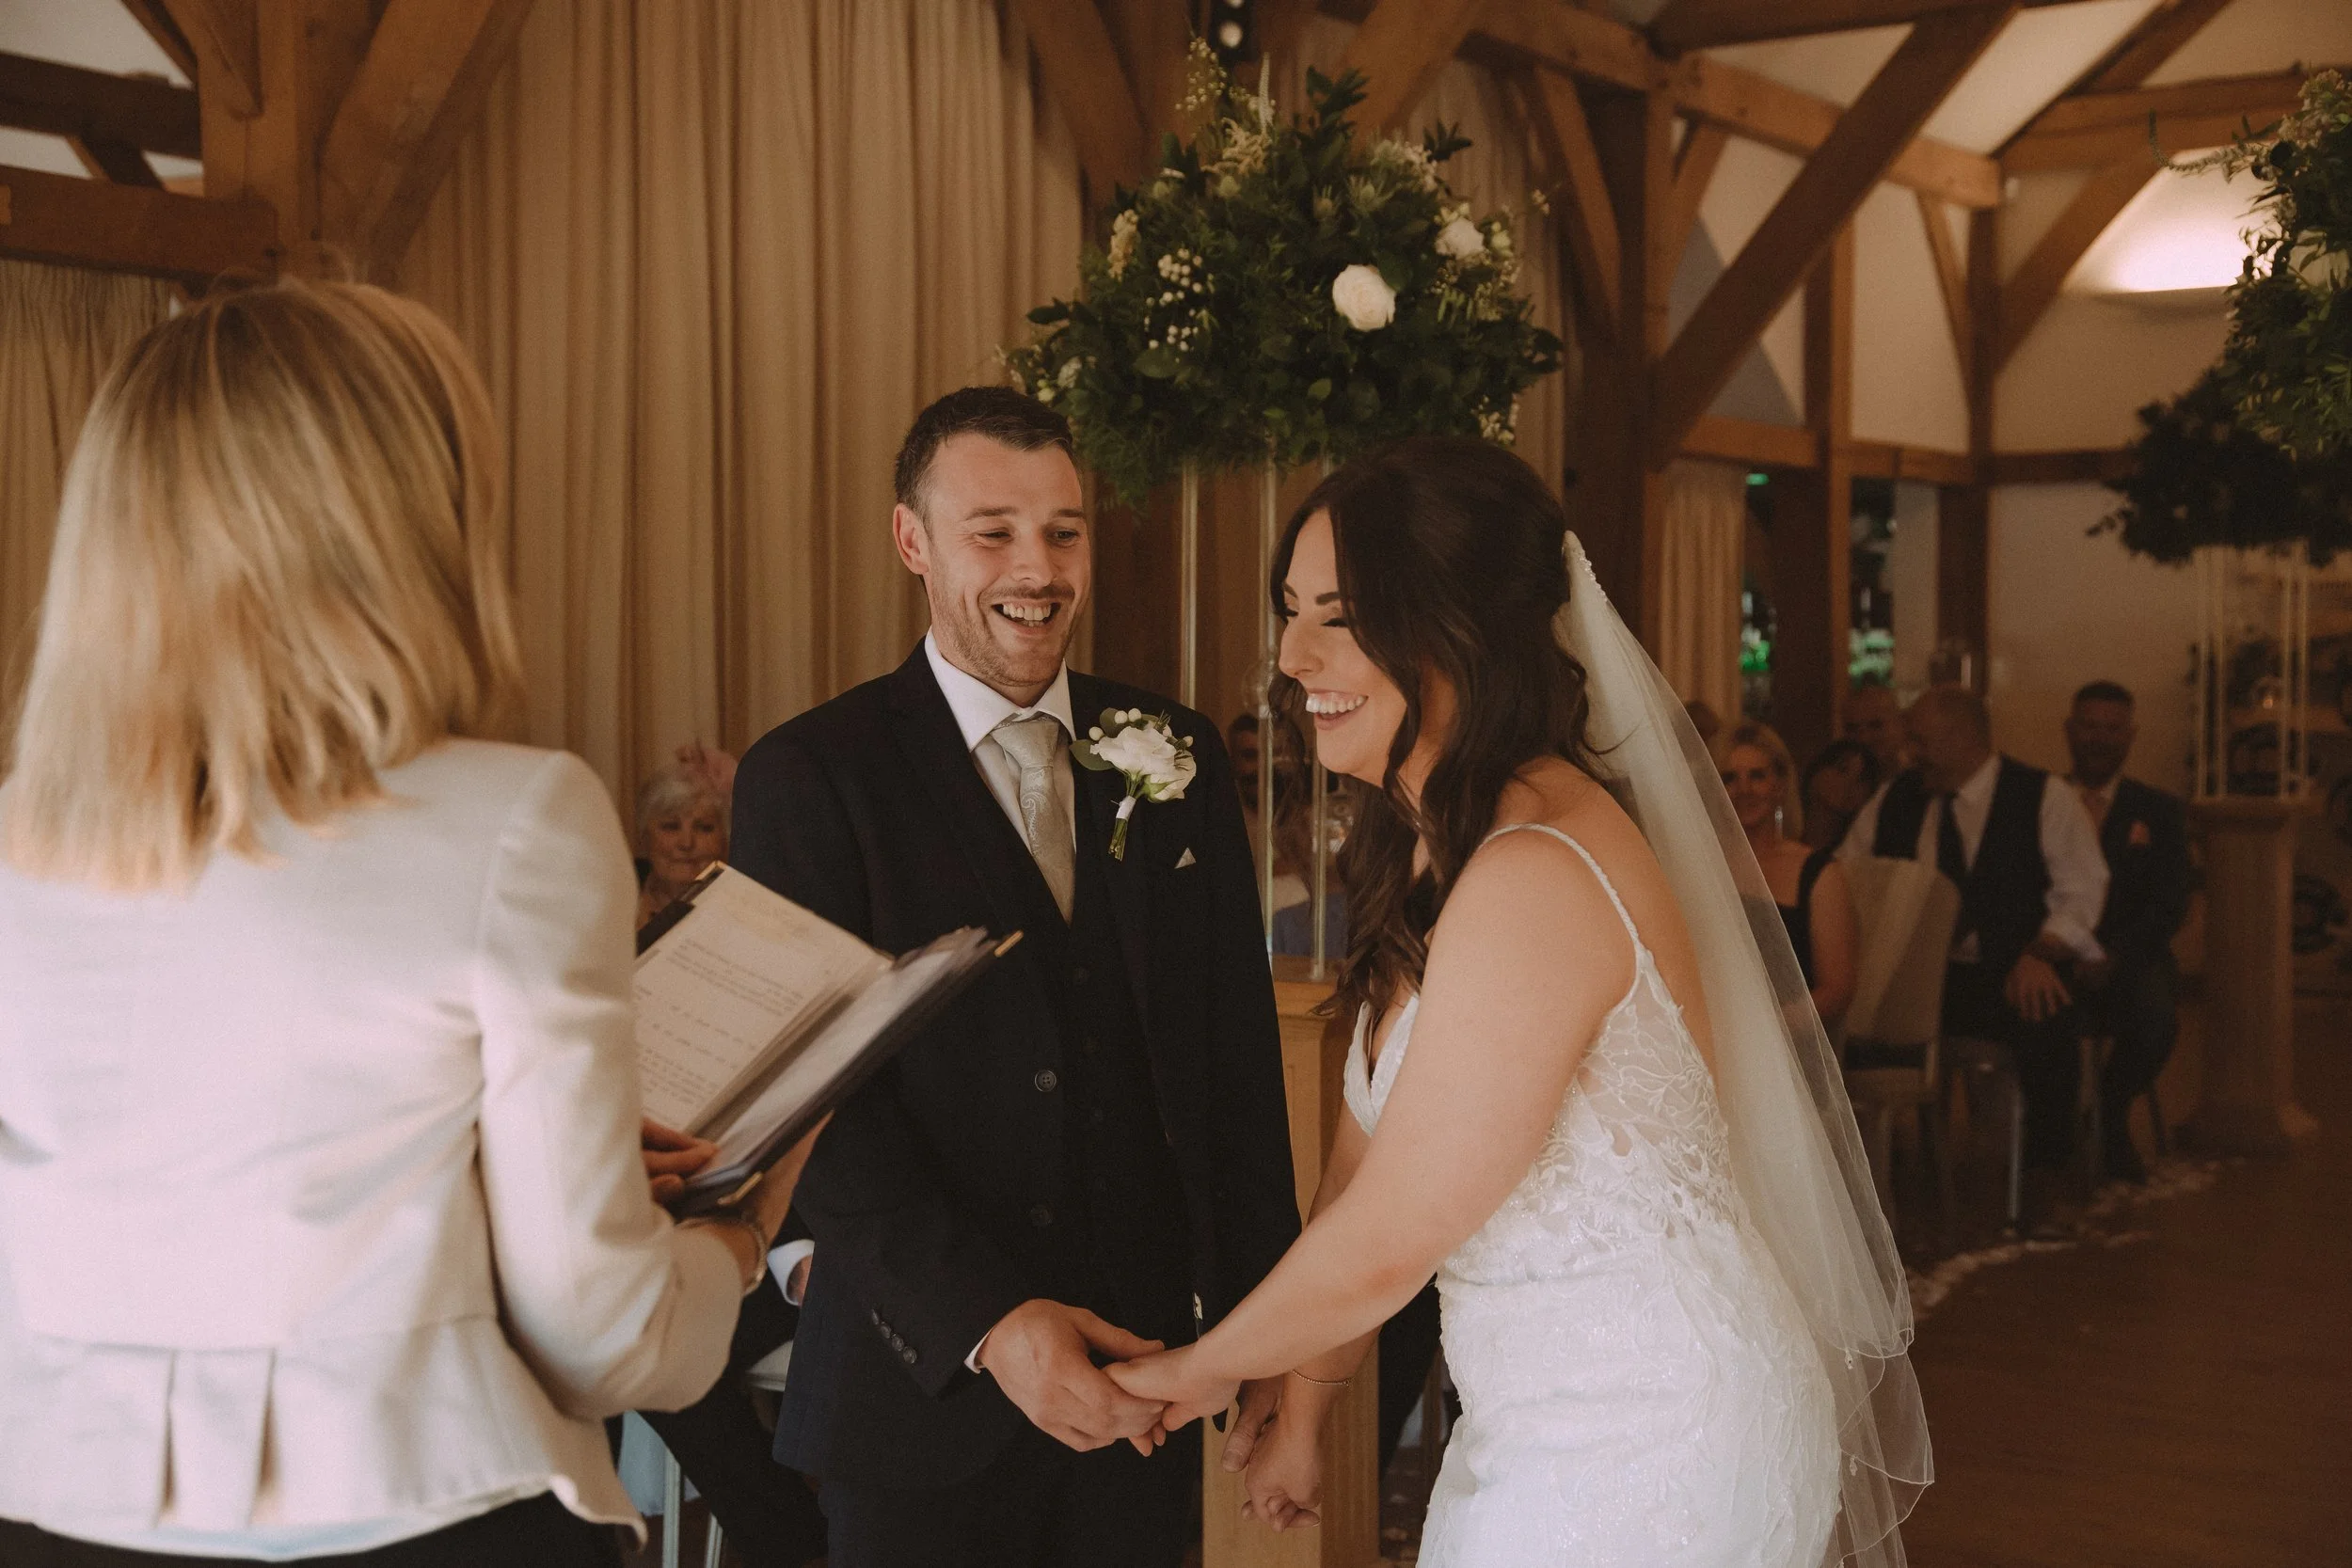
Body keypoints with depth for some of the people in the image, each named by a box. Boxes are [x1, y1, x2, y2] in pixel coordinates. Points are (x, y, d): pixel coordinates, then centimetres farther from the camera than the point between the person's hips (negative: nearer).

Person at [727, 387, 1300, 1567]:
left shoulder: (1175, 754, 5)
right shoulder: (809, 779, -7)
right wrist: (986, 1325, -22)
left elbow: (1240, 1056, 7)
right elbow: (822, 1105, -12)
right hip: (925, 1388, -3)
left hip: (1140, 1364, 3)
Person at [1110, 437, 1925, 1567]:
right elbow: (1371, 1140, 8)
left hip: (1642, 1458, -8)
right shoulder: (1433, 849, 6)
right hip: (1535, 1425, 9)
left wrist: (1201, 1370, -5)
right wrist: (1304, 1402, 10)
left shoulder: (1532, 881, -25)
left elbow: (1384, 1243, -20)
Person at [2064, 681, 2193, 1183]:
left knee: (2158, 1019, -32)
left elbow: (2169, 903, 0)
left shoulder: (2159, 812, 12)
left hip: (2128, 959, 1)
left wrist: (2114, 956, -18)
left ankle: (2108, 1119, -1)